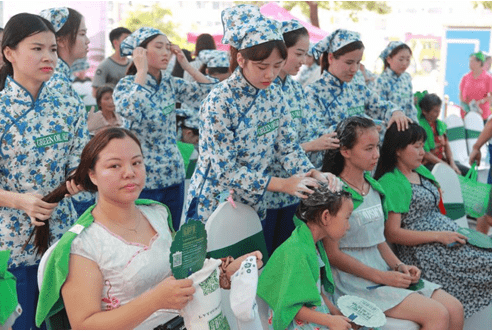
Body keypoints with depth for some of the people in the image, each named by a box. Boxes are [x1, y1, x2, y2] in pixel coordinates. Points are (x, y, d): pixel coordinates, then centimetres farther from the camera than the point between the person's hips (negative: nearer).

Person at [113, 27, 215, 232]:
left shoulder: (171, 84, 6)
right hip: (143, 181, -5)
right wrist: (142, 71, -22)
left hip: (174, 177, 6)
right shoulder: (127, 85, -9)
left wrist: (186, 65, -2)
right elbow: (131, 111, -32)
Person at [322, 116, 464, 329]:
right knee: (438, 315, -19)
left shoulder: (374, 186, 12)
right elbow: (332, 253, -15)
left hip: (384, 270, 8)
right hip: (353, 281, -8)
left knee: (455, 309, -6)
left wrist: (399, 266, 1)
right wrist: (382, 277, -16)